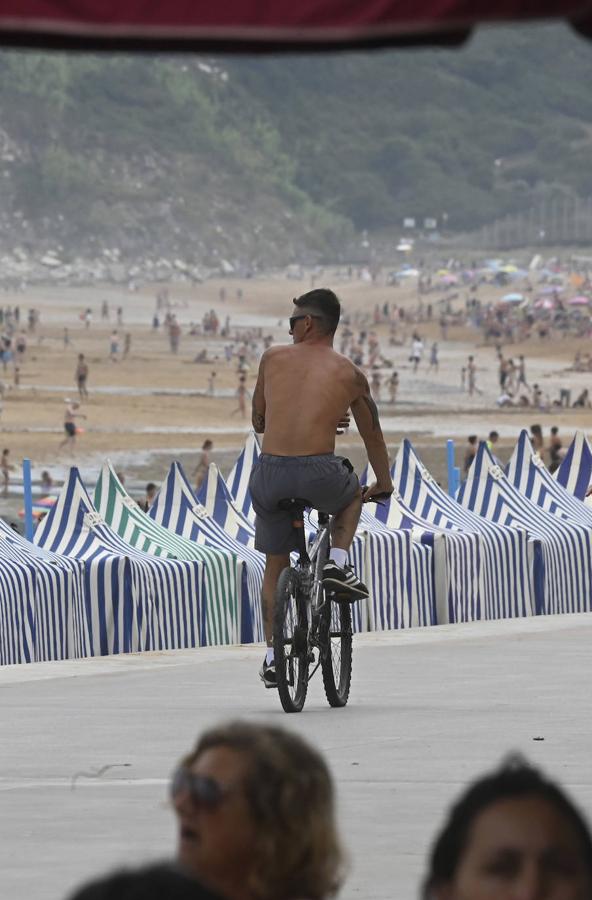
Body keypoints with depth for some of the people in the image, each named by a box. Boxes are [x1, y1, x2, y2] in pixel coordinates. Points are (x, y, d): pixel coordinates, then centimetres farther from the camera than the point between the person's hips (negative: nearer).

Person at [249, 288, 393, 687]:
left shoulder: (273, 358, 12)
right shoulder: (350, 374, 10)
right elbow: (372, 435, 22)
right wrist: (384, 483, 38)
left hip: (269, 474, 1)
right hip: (319, 474, -1)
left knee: (275, 565, 20)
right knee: (353, 493, 35)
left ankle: (272, 654, 17)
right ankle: (338, 560, 13)